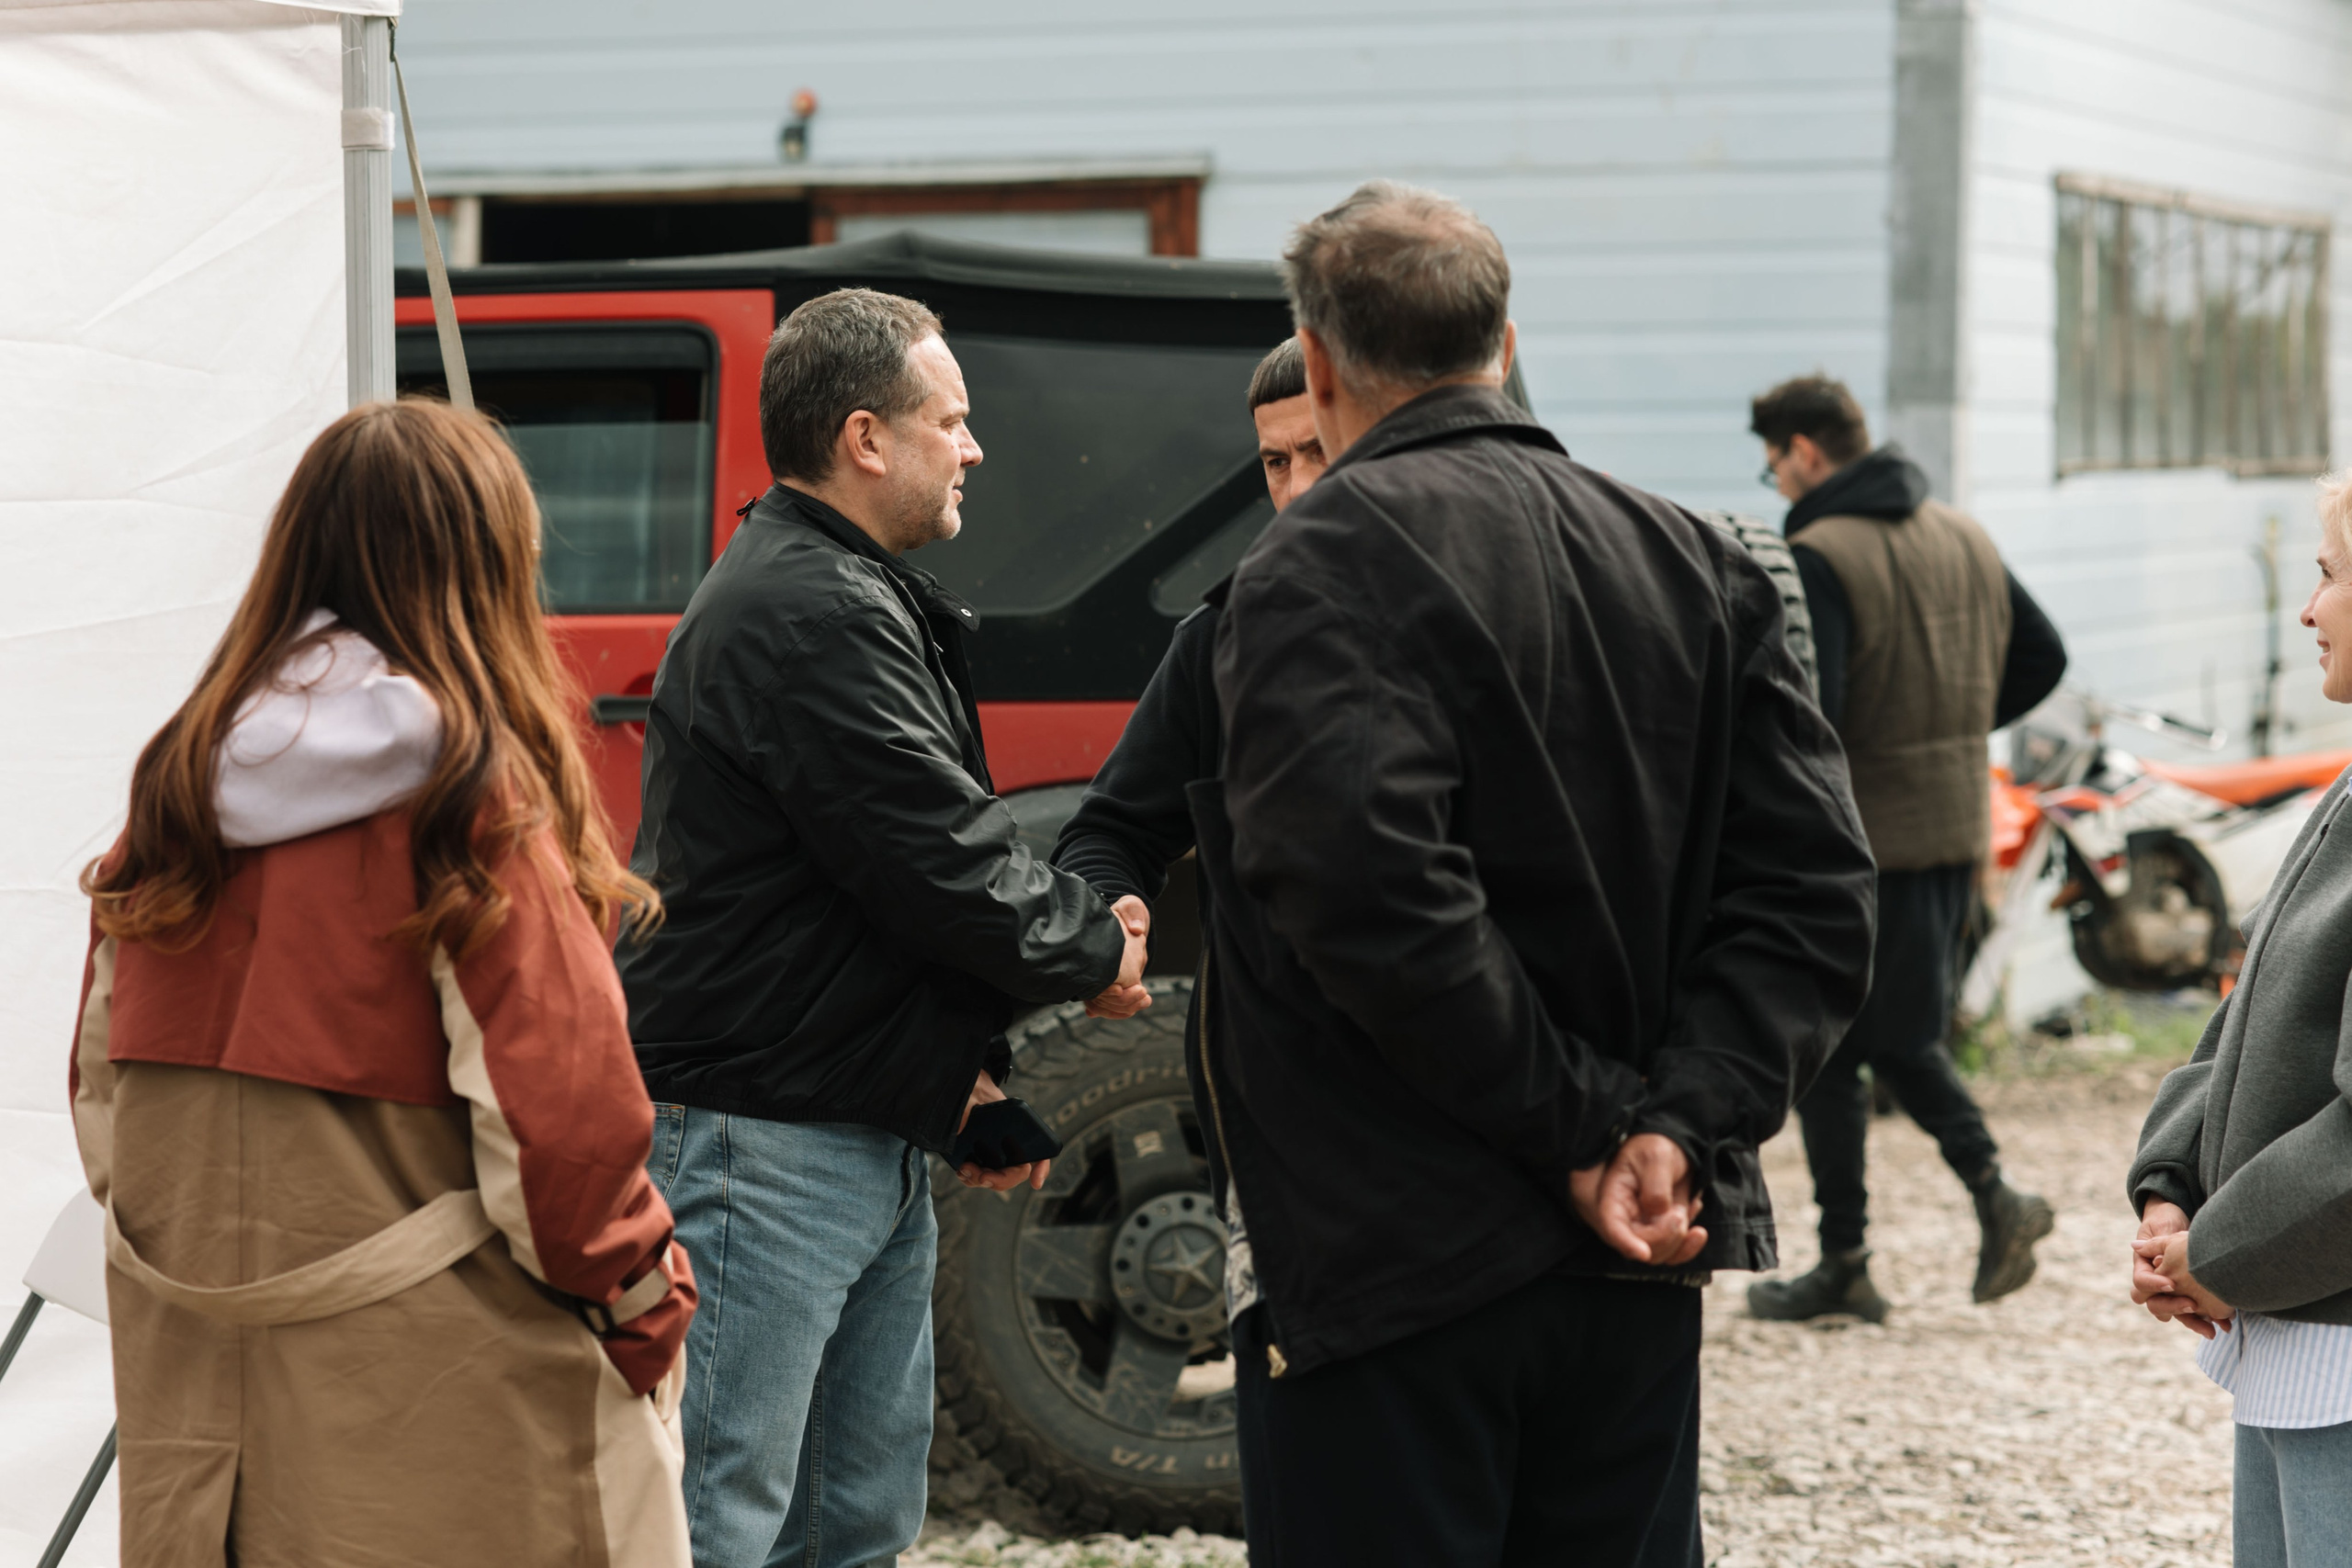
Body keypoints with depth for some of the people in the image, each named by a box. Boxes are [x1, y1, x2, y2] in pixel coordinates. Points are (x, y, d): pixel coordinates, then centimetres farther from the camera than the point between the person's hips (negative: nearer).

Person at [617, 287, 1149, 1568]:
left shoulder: (847, 598, 19)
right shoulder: (808, 618, -17)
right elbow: (940, 864, -19)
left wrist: (972, 1067, 13)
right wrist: (1096, 955, -2)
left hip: (866, 1143, 11)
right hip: (758, 1141, -11)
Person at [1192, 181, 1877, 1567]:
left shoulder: (1325, 567, -11)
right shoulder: (1696, 567, 10)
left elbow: (1374, 899, -24)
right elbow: (1812, 892, 3)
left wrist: (1588, 1130, -15)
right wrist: (1678, 1123, -6)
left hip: (1397, 1271, -6)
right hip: (1640, 1286, 7)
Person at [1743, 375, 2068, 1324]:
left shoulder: (1819, 559, -16)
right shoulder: (1966, 540, 9)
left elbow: (1803, 718, -25)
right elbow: (2042, 659, 15)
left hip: (1862, 842, -7)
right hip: (1958, 831, 7)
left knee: (1824, 1053, 5)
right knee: (1901, 1034, 20)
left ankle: (1843, 1267, 9)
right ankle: (1993, 1193, 4)